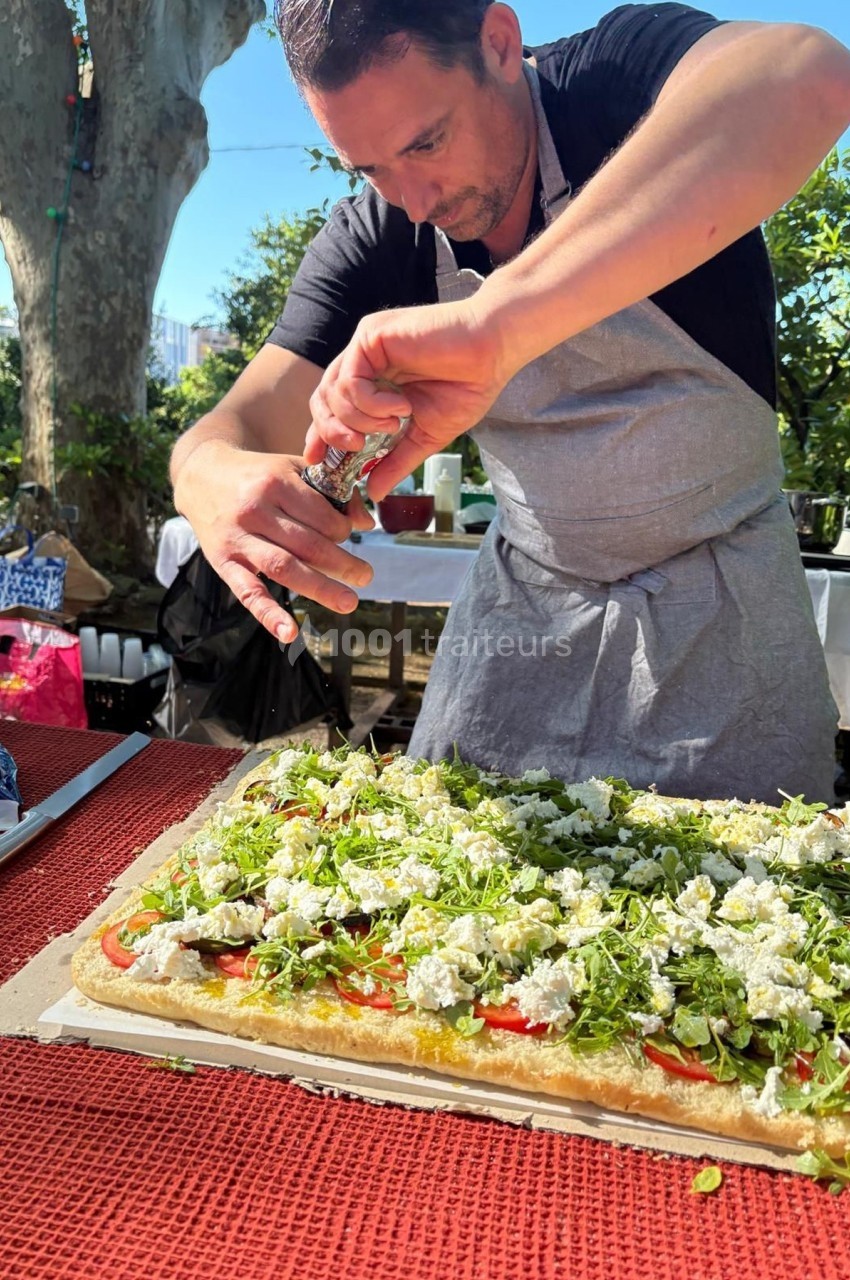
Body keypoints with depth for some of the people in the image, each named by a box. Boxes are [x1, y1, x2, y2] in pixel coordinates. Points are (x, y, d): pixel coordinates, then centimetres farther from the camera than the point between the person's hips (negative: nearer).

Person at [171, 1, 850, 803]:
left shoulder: (622, 79, -18)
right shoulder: (369, 243, -7)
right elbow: (246, 421, -13)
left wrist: (492, 325, -52)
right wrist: (211, 471, -38)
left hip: (721, 602, -2)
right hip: (523, 597, 3)